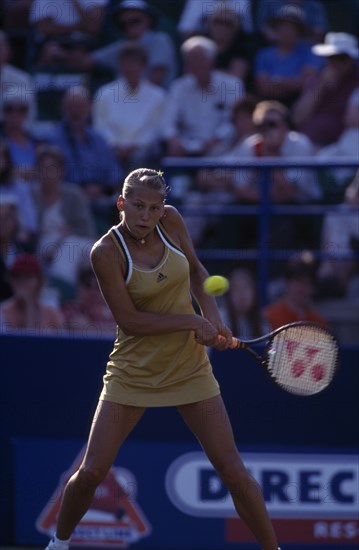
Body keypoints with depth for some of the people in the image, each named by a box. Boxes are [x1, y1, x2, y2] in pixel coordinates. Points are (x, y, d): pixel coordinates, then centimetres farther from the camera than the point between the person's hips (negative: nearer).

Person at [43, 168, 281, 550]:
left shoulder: (170, 221, -5)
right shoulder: (106, 252, -18)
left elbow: (196, 270, 12)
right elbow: (129, 319, -18)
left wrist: (212, 315, -4)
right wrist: (193, 323, -19)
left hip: (189, 370, 3)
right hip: (133, 372, -3)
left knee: (232, 470, -1)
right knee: (91, 472, -4)